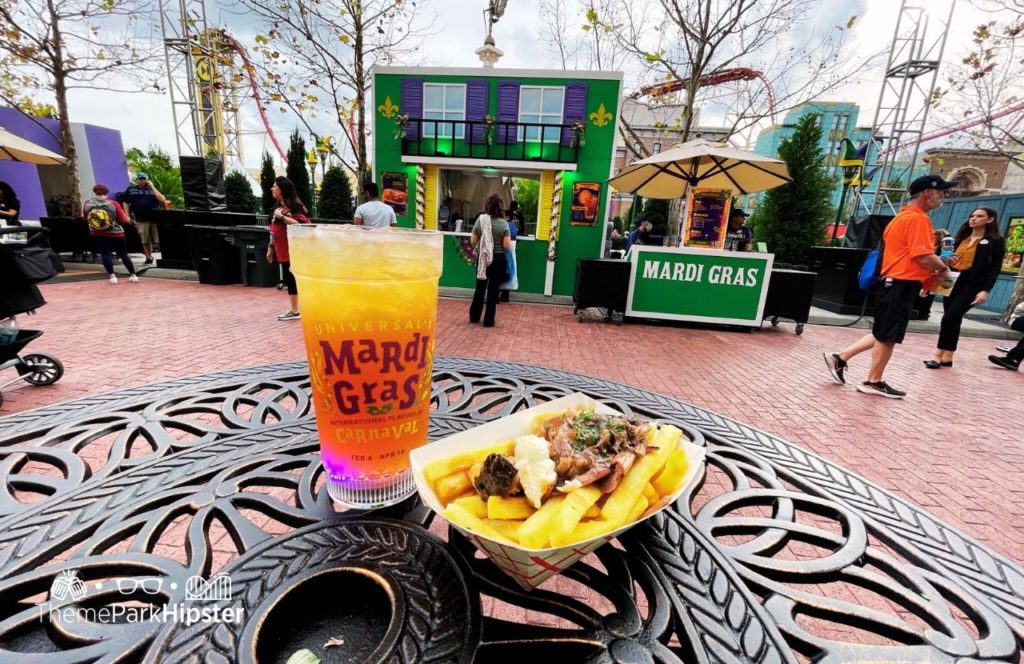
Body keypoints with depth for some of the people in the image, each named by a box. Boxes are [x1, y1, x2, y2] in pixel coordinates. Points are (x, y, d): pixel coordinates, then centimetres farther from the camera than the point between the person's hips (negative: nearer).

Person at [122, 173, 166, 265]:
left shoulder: (152, 189, 9)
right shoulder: (130, 189, 9)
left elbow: (162, 200, -7)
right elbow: (126, 203, 12)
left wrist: (152, 187, -6)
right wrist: (127, 216, 3)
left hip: (155, 218, -1)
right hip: (141, 219, 1)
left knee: (160, 240, -4)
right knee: (145, 241, 7)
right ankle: (149, 258, 18)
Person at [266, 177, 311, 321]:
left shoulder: (295, 205, -9)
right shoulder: (278, 206, 17)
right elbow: (274, 229, 20)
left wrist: (282, 216, -21)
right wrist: (271, 247, 19)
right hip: (283, 250, 9)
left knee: (296, 278, -4)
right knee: (289, 279, 10)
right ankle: (293, 310, 16)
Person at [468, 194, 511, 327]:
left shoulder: (480, 220, -4)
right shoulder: (503, 223, -8)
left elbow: (473, 242, -1)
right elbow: (506, 245, -11)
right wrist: (510, 241, 10)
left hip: (482, 258, 2)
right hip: (498, 259, -2)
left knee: (480, 288, 16)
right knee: (493, 289, 6)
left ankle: (474, 316, 27)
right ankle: (488, 320, 11)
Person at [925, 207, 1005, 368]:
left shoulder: (995, 241, 2)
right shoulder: (961, 238, 17)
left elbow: (995, 269, -3)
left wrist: (985, 290, -13)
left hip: (972, 286, -5)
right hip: (952, 282, 5)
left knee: (950, 317, -16)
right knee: (952, 320, 5)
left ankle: (939, 355, -9)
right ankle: (947, 357, 10)